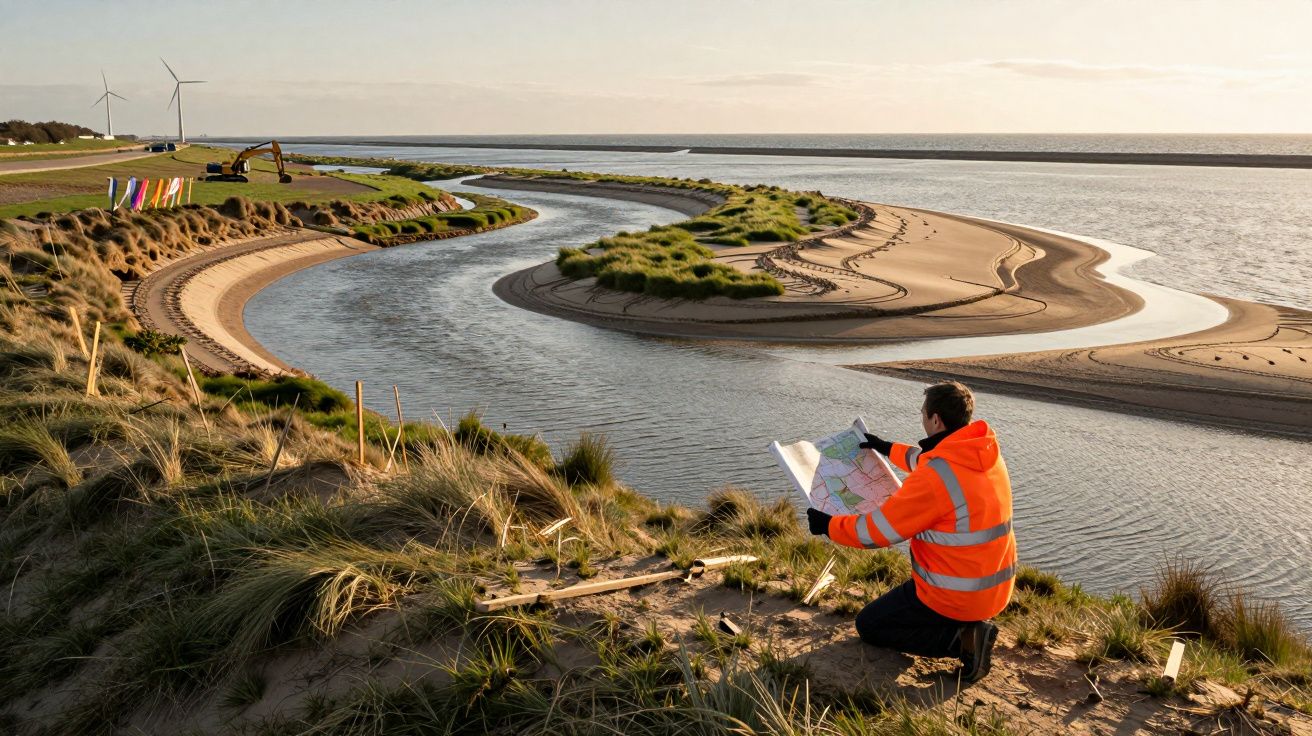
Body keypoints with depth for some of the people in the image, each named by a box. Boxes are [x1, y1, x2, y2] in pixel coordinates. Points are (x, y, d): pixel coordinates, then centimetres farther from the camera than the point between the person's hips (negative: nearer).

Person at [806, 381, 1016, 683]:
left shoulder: (934, 478, -27)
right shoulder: (987, 453, -2)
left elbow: (878, 531, -19)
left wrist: (828, 525, -4)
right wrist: (888, 448, 32)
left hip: (956, 596, -9)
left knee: (868, 625, 10)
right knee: (903, 599, 34)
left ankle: (961, 639, -6)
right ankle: (968, 626, 10)